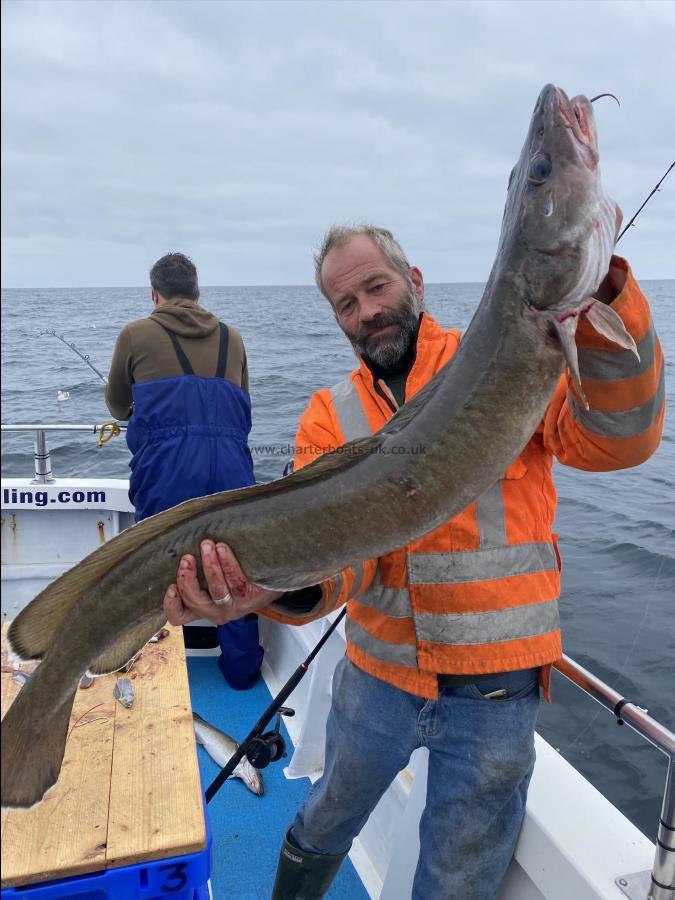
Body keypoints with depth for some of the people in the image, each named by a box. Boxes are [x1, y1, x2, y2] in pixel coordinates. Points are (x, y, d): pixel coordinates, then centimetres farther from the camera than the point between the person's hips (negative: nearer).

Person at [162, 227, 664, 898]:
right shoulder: (332, 415, -1)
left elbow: (619, 439, -22)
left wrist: (604, 289, -35)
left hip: (496, 688, -2)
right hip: (377, 674, 3)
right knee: (326, 822, 27)